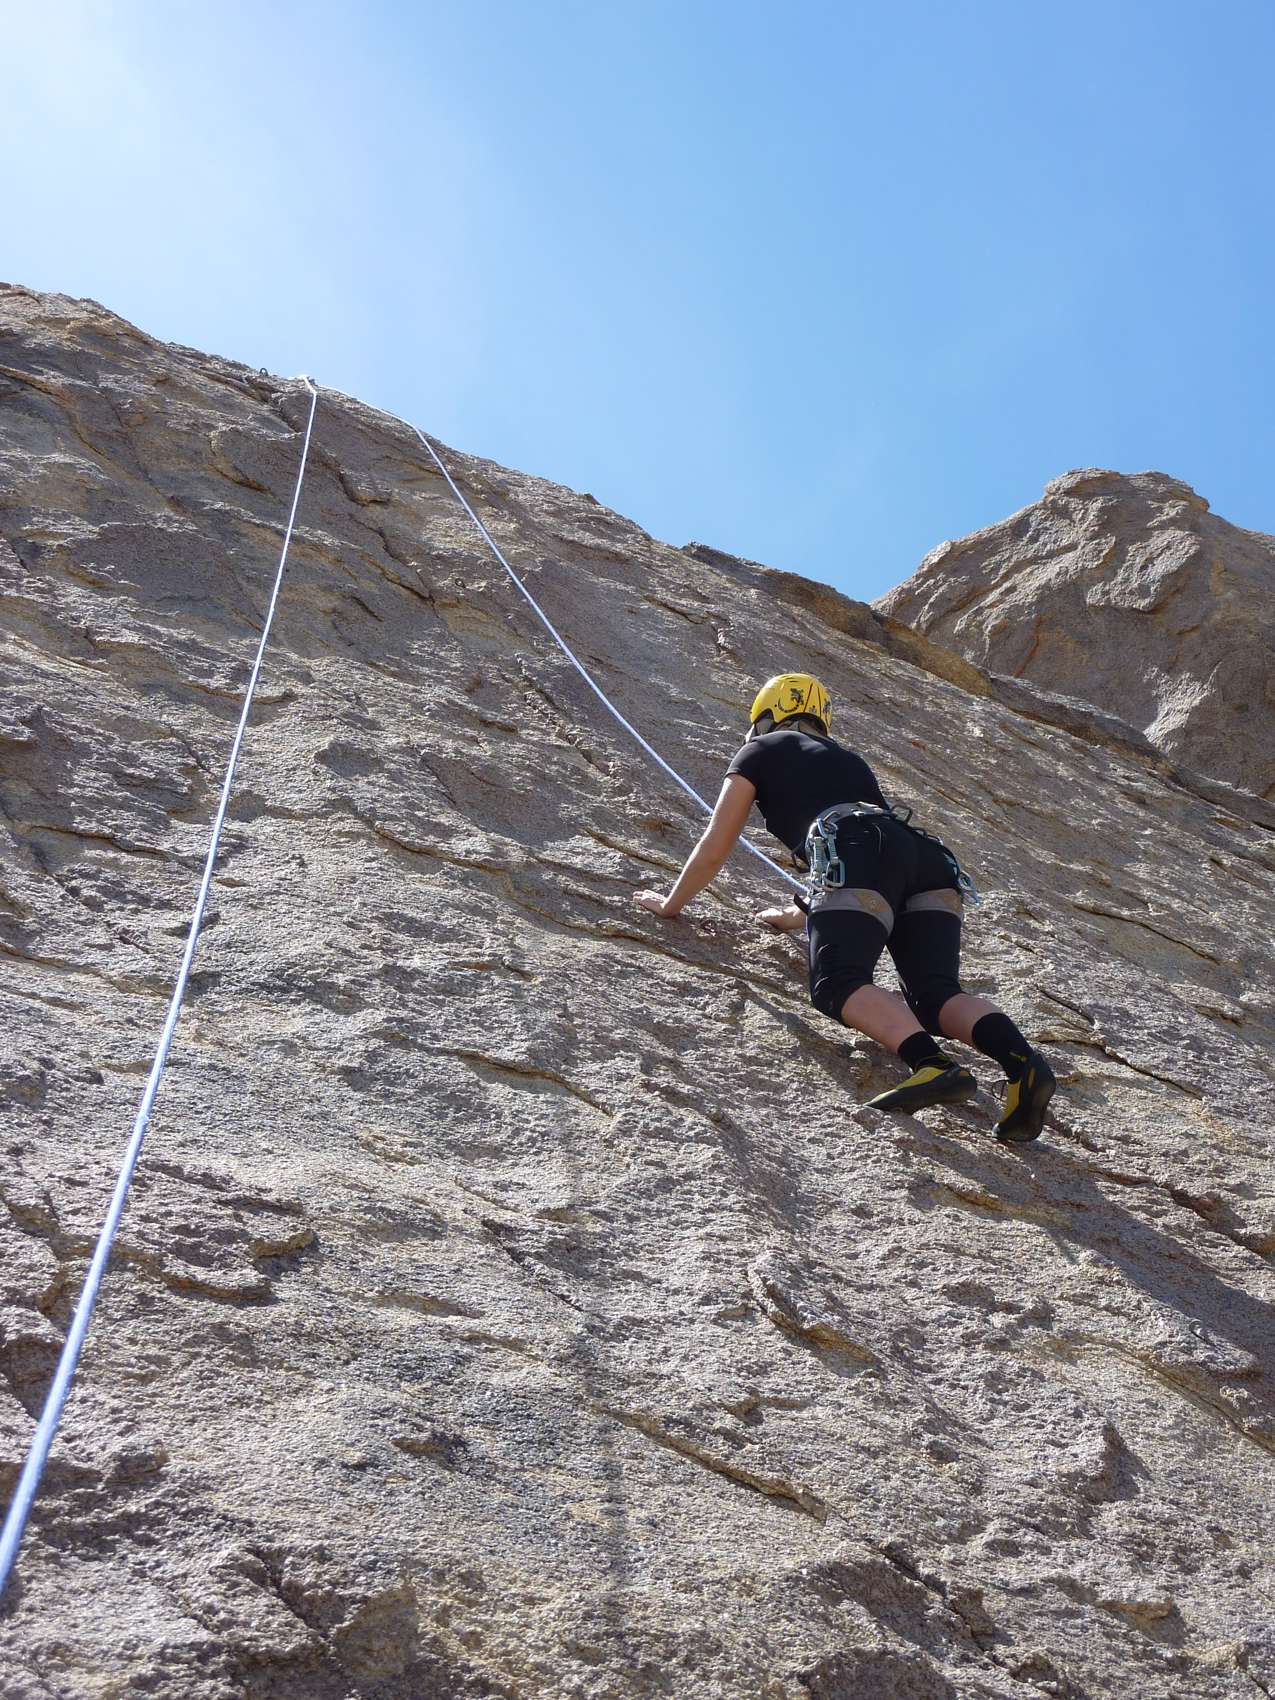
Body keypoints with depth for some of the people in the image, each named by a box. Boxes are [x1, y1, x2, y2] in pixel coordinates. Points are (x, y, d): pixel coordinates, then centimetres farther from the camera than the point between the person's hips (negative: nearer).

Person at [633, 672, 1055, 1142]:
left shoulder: (761, 750, 25)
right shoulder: (849, 759, 42)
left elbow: (713, 852, 24)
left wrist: (669, 905, 40)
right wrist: (798, 917, 68)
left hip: (862, 853, -6)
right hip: (928, 858, 6)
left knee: (838, 984, -17)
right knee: (936, 995, -2)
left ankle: (933, 1063, -42)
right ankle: (1022, 1063, -31)